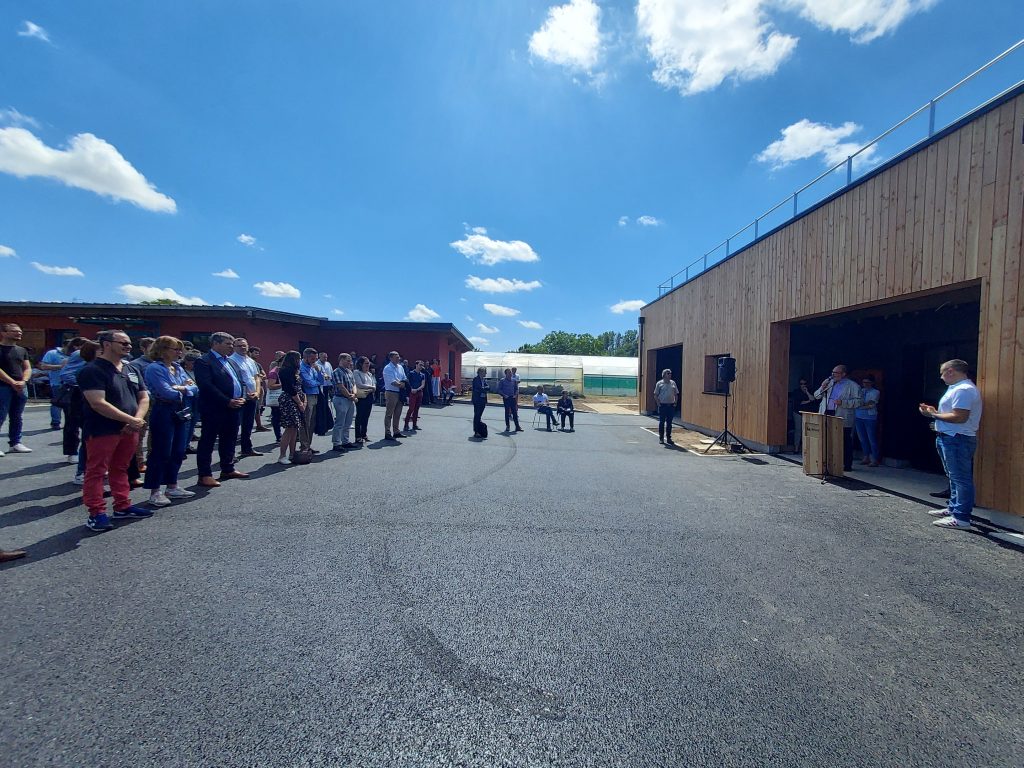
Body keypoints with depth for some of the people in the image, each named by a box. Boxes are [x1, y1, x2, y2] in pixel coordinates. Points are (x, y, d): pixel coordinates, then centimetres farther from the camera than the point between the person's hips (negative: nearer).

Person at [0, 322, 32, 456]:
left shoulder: (22, 350, 15)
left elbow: (27, 368, 12)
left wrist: (23, 381, -6)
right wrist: (13, 382, -17)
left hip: (21, 388, 5)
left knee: (17, 417, 10)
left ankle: (16, 443, 15)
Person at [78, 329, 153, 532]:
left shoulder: (132, 370, 12)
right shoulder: (92, 371, -10)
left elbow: (144, 397, 11)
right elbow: (98, 403, -19)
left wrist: (138, 420, -7)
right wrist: (131, 420, -18)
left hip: (129, 430, 7)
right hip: (102, 430, -7)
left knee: (121, 469, 16)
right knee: (96, 471, 2)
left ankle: (123, 506, 24)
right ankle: (97, 513, 8)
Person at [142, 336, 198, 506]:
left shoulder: (178, 368, 13)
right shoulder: (154, 368, -10)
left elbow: (195, 388, 5)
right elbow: (167, 392, -20)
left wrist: (181, 388, -14)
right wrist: (185, 388, -3)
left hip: (182, 414, 8)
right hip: (164, 414, -8)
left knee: (178, 452, 12)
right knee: (161, 453, -1)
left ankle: (172, 487, 23)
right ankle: (155, 492, 8)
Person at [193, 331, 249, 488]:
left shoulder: (232, 362, 17)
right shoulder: (204, 361, -8)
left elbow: (241, 381, 19)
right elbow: (207, 386, -17)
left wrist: (241, 398, 1)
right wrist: (227, 401, -18)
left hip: (234, 408, 8)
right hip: (214, 409, -8)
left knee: (229, 440, 15)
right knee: (207, 441, 1)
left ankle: (228, 469, 26)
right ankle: (205, 475, 7)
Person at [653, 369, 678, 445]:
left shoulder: (673, 383, 9)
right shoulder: (659, 383, -2)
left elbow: (676, 394, 14)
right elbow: (655, 395, -1)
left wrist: (675, 403, 3)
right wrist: (658, 403, -10)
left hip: (671, 405, 3)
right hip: (662, 405, -3)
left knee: (669, 423, 8)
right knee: (661, 422, 2)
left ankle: (668, 438, 17)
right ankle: (661, 438, 10)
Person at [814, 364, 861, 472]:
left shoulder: (852, 385, 1)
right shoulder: (829, 383, 16)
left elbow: (858, 401, -8)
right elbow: (816, 396, 15)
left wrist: (843, 402, -19)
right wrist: (822, 387, -2)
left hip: (843, 419, -5)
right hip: (827, 416, 5)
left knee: (845, 442, 1)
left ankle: (847, 465, 11)